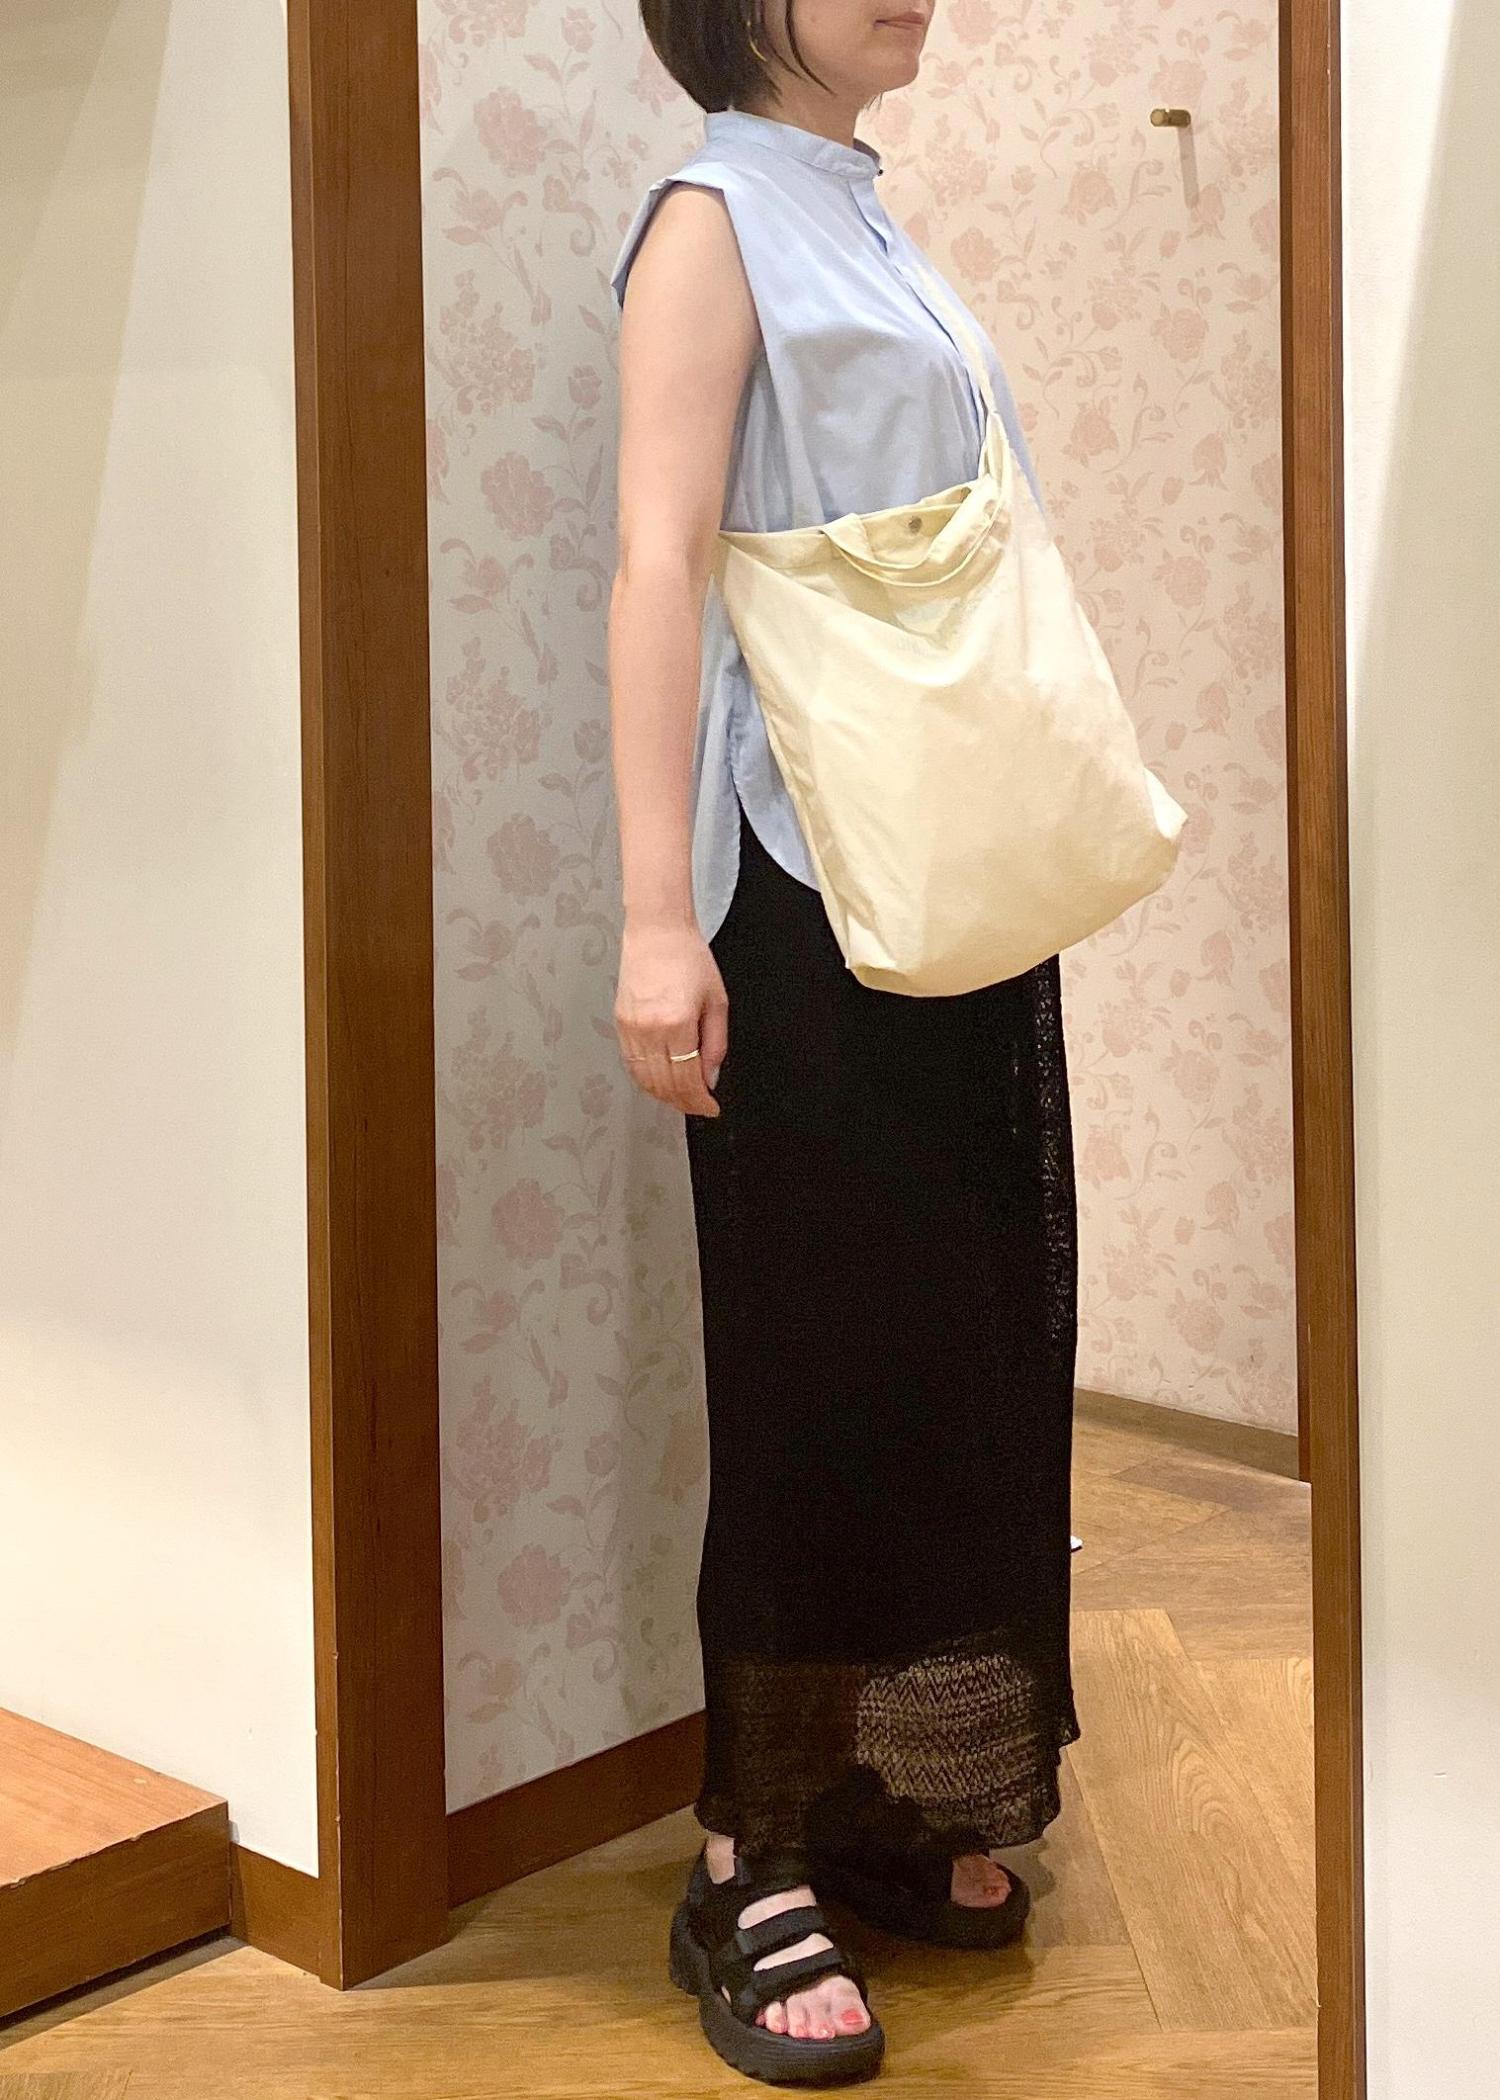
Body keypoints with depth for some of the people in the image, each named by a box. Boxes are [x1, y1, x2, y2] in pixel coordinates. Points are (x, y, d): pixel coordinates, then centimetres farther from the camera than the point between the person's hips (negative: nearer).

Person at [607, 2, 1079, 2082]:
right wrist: (658, 921, -23)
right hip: (805, 884, -8)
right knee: (823, 1359, -4)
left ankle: (906, 1801, 23)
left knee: (972, 1335, 10)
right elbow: (660, 567, -15)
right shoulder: (716, 221, -5)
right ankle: (754, 1867, 8)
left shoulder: (870, 229, 18)